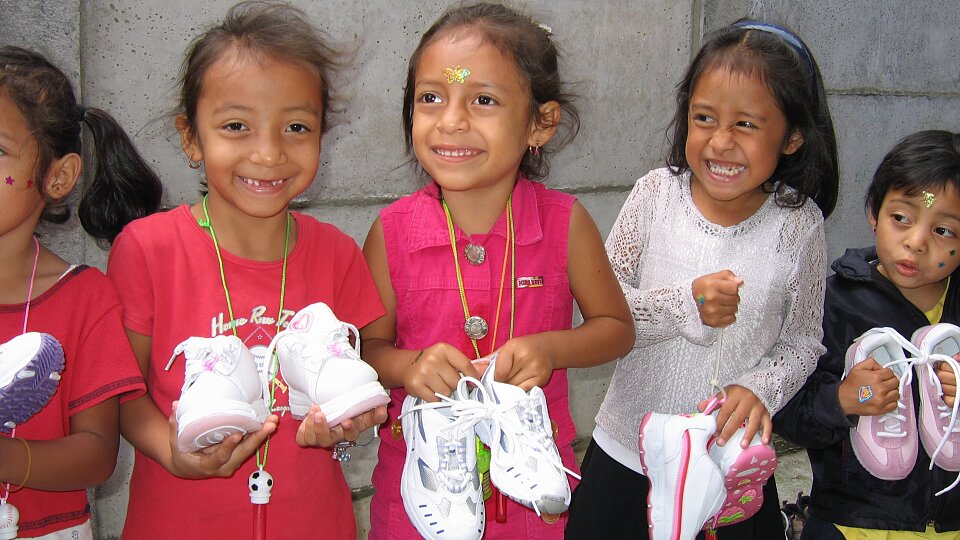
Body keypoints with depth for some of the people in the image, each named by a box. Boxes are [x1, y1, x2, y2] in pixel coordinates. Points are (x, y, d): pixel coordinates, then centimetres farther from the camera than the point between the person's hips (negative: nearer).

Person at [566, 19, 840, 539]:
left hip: (735, 463, 0)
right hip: (626, 453, 0)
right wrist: (683, 306, -24)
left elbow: (804, 341, -1)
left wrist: (762, 388, -19)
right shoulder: (656, 195, -11)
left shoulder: (798, 223, -10)